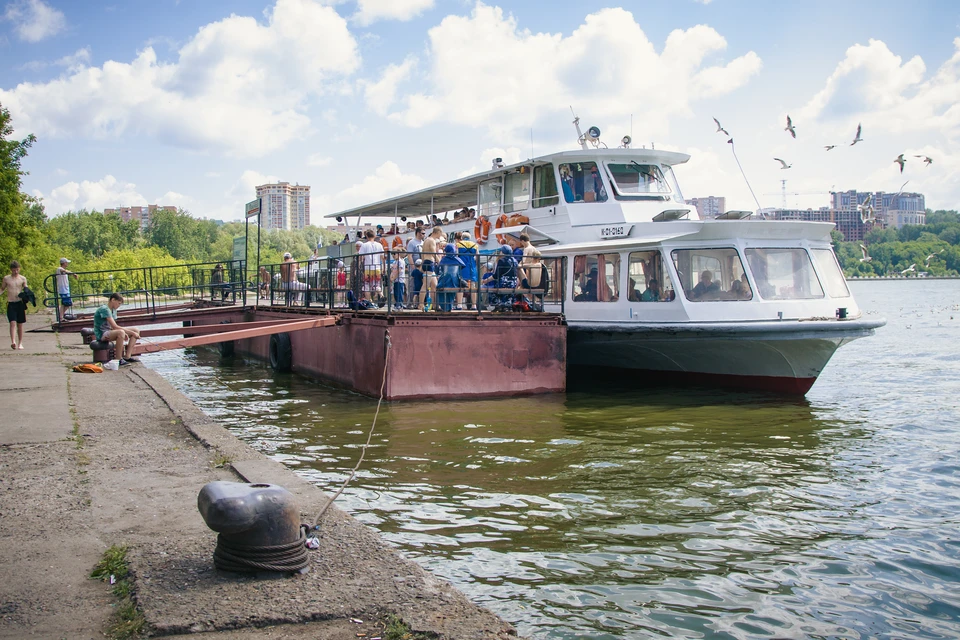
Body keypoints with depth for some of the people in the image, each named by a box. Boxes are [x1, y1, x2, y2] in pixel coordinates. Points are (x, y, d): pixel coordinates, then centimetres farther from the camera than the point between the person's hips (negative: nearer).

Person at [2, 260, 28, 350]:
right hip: (10, 304, -1)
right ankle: (13, 342, -26)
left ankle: (20, 343, 14)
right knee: (12, 323, -15)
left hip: (20, 303, 1)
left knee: (20, 324, 6)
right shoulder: (6, 278, 4)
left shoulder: (23, 278, 4)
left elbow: (25, 289, 10)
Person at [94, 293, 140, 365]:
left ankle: (127, 356, -8)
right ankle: (119, 359, -30)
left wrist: (124, 333, -11)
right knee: (120, 332, -40)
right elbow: (115, 326, -25)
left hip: (110, 331, 10)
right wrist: (132, 332, -23)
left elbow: (114, 327, 11)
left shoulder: (113, 310, 12)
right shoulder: (104, 309, -19)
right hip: (102, 334, -10)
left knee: (136, 331, 1)